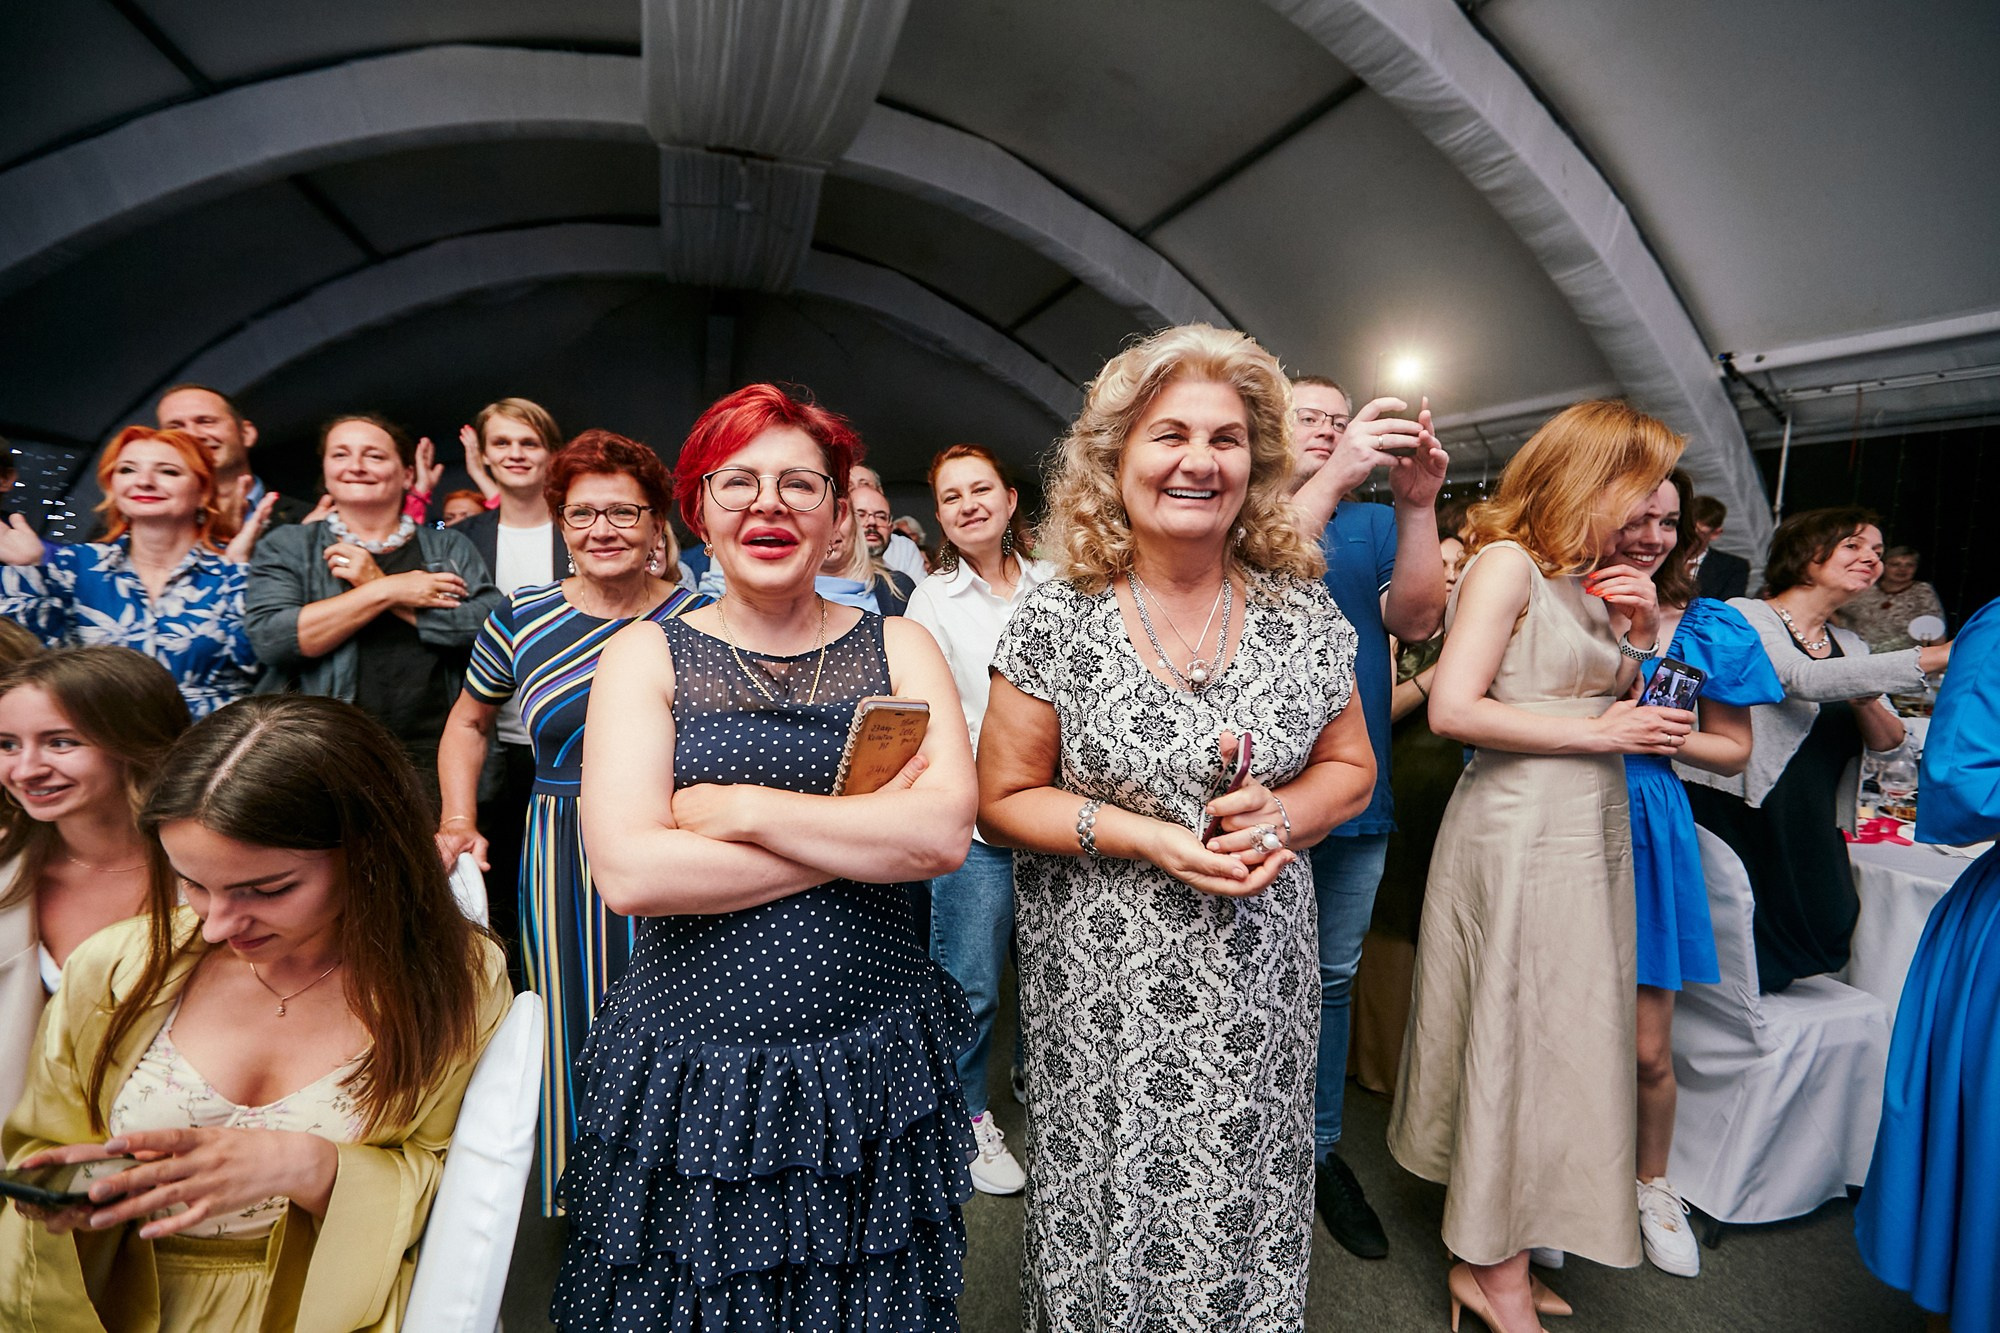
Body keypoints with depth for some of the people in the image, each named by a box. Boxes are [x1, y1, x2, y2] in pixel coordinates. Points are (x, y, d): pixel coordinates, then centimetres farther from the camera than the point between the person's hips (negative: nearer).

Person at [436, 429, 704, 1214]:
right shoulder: (521, 618, 3)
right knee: (576, 1033, 9)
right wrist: (458, 822, 6)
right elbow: (469, 722, 18)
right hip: (563, 863, 1)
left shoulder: (700, 619, -1)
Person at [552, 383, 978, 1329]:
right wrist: (868, 830, -15)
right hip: (690, 1074, -1)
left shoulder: (898, 647, 1)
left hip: (871, 1071, 2)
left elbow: (946, 831, -14)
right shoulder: (646, 655, -2)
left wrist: (739, 807, -17)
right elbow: (628, 872, -16)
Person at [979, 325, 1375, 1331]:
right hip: (1104, 989, -2)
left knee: (1246, 1215, 14)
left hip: (1257, 980, 3)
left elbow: (1350, 769, 9)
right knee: (1113, 1218, 11)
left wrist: (1280, 814, -12)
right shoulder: (1056, 621, -9)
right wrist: (1146, 839, -17)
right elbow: (1002, 802, -5)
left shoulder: (1302, 611, -1)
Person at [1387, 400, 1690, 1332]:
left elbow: (1627, 703, 21)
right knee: (1519, 1044, 1)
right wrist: (1599, 733, -15)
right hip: (1518, 835, -9)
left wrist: (1647, 629, 6)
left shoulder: (1588, 579, 16)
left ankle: (1492, 1253, 30)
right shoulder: (1507, 562, -11)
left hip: (1591, 835, 9)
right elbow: (1453, 709, -21)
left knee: (1561, 1042, 14)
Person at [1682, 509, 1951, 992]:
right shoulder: (1745, 617, -6)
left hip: (1813, 838, 8)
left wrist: (1862, 700, -11)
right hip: (1737, 823, -7)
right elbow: (1806, 680, -24)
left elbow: (1888, 741, 11)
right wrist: (1934, 658, -28)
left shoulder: (1850, 645, 18)